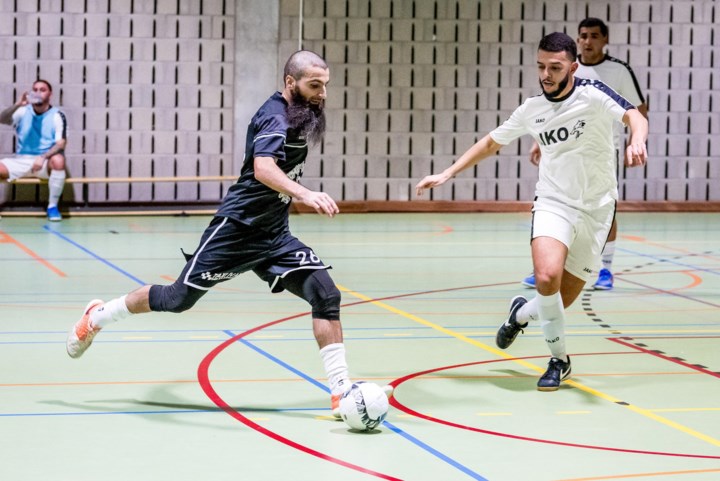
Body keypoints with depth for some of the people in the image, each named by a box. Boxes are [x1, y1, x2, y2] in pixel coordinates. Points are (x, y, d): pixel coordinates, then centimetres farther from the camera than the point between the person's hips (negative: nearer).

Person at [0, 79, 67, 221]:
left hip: (46, 161, -2)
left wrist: (43, 157, -29)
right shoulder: (23, 111, 4)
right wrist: (17, 105, -30)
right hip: (21, 160, 2)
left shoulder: (57, 116, -4)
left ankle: (52, 206, -20)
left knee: (58, 160, -36)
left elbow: (61, 144, -13)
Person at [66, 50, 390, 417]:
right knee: (179, 299, 5)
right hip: (238, 228, -8)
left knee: (325, 294, -11)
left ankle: (341, 391, -10)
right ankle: (97, 316, 30)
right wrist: (304, 194, -55)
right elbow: (263, 168, -41)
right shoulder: (276, 117, -20)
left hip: (275, 236, 8)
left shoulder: (300, 114, 7)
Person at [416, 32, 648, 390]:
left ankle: (522, 313, 40)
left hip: (595, 209, -1)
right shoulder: (532, 109, 0)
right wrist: (447, 173, 9)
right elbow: (491, 142, 14)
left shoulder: (592, 95, -11)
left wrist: (636, 140, -50)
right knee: (547, 275, -27)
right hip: (554, 203, 1)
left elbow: (634, 117, -27)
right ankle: (559, 360, -5)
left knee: (561, 301, 3)